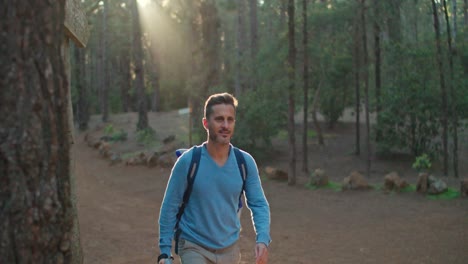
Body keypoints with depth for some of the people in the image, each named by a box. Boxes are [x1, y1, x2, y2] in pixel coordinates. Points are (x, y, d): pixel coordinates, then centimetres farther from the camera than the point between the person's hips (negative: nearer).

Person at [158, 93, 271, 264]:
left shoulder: (246, 162, -6)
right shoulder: (187, 161, -13)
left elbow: (259, 204, -1)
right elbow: (170, 208, -8)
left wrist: (263, 240, -18)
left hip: (230, 249, 4)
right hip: (194, 248, -4)